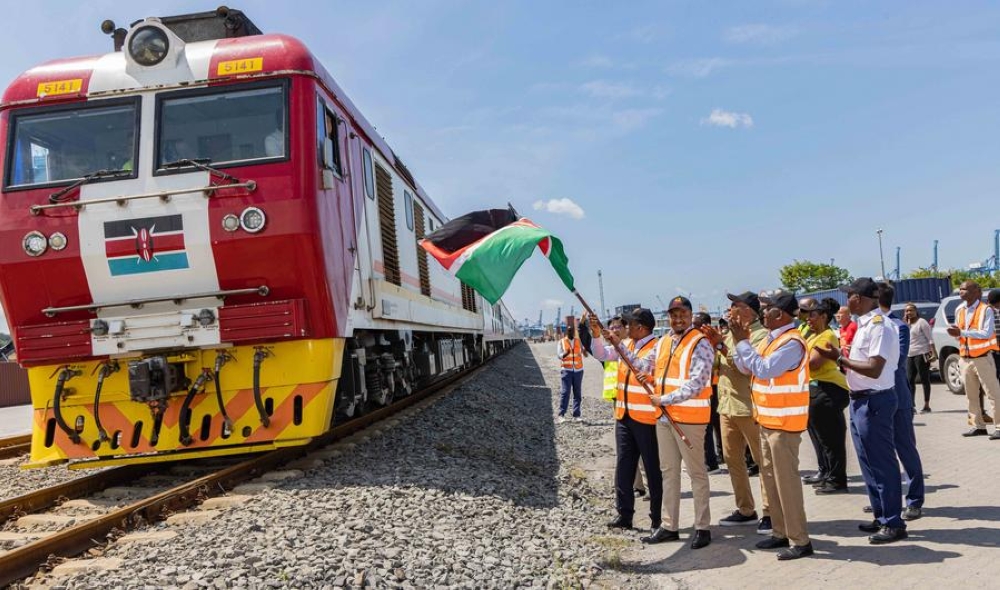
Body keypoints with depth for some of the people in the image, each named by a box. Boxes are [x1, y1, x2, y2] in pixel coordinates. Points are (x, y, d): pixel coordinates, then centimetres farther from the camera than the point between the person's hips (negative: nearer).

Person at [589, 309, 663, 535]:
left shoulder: (657, 347, -12)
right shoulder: (627, 344, 11)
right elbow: (602, 355, 13)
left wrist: (619, 345, -26)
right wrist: (597, 335, -2)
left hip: (647, 418, -7)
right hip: (623, 416, 7)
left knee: (652, 468, 3)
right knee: (623, 466, 9)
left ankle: (658, 518, 12)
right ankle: (624, 515, 16)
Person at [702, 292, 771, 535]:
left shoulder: (760, 335, -10)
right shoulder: (729, 334, 17)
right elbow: (717, 365, 18)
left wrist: (722, 347, -22)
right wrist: (711, 345, 2)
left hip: (750, 407, -9)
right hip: (727, 406, 9)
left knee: (763, 460, -1)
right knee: (733, 459, 12)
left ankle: (769, 512, 5)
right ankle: (745, 510, 22)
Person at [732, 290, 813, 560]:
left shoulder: (792, 342, -18)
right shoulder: (771, 338, 12)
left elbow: (764, 369, -26)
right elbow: (746, 367, 13)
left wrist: (742, 341, -20)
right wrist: (741, 340, 0)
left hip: (783, 422, -10)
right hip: (768, 420, 10)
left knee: (786, 480, -5)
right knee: (770, 477, 15)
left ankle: (800, 541, 3)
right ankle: (781, 532, 25)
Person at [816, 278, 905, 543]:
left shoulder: (879, 326, -18)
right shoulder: (865, 324, 11)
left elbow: (874, 369, -24)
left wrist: (839, 358, -20)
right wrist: (841, 360, 2)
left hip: (873, 401, -10)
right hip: (861, 400, 10)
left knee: (882, 462, -2)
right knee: (869, 461, 17)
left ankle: (893, 523, 8)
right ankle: (880, 515, 28)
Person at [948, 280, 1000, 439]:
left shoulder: (986, 310, -8)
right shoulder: (959, 310, 11)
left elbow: (987, 333, -18)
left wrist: (962, 332, -20)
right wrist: (955, 333, -6)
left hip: (982, 358, -6)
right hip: (965, 359, 6)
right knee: (971, 396, 10)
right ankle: (978, 426, 19)